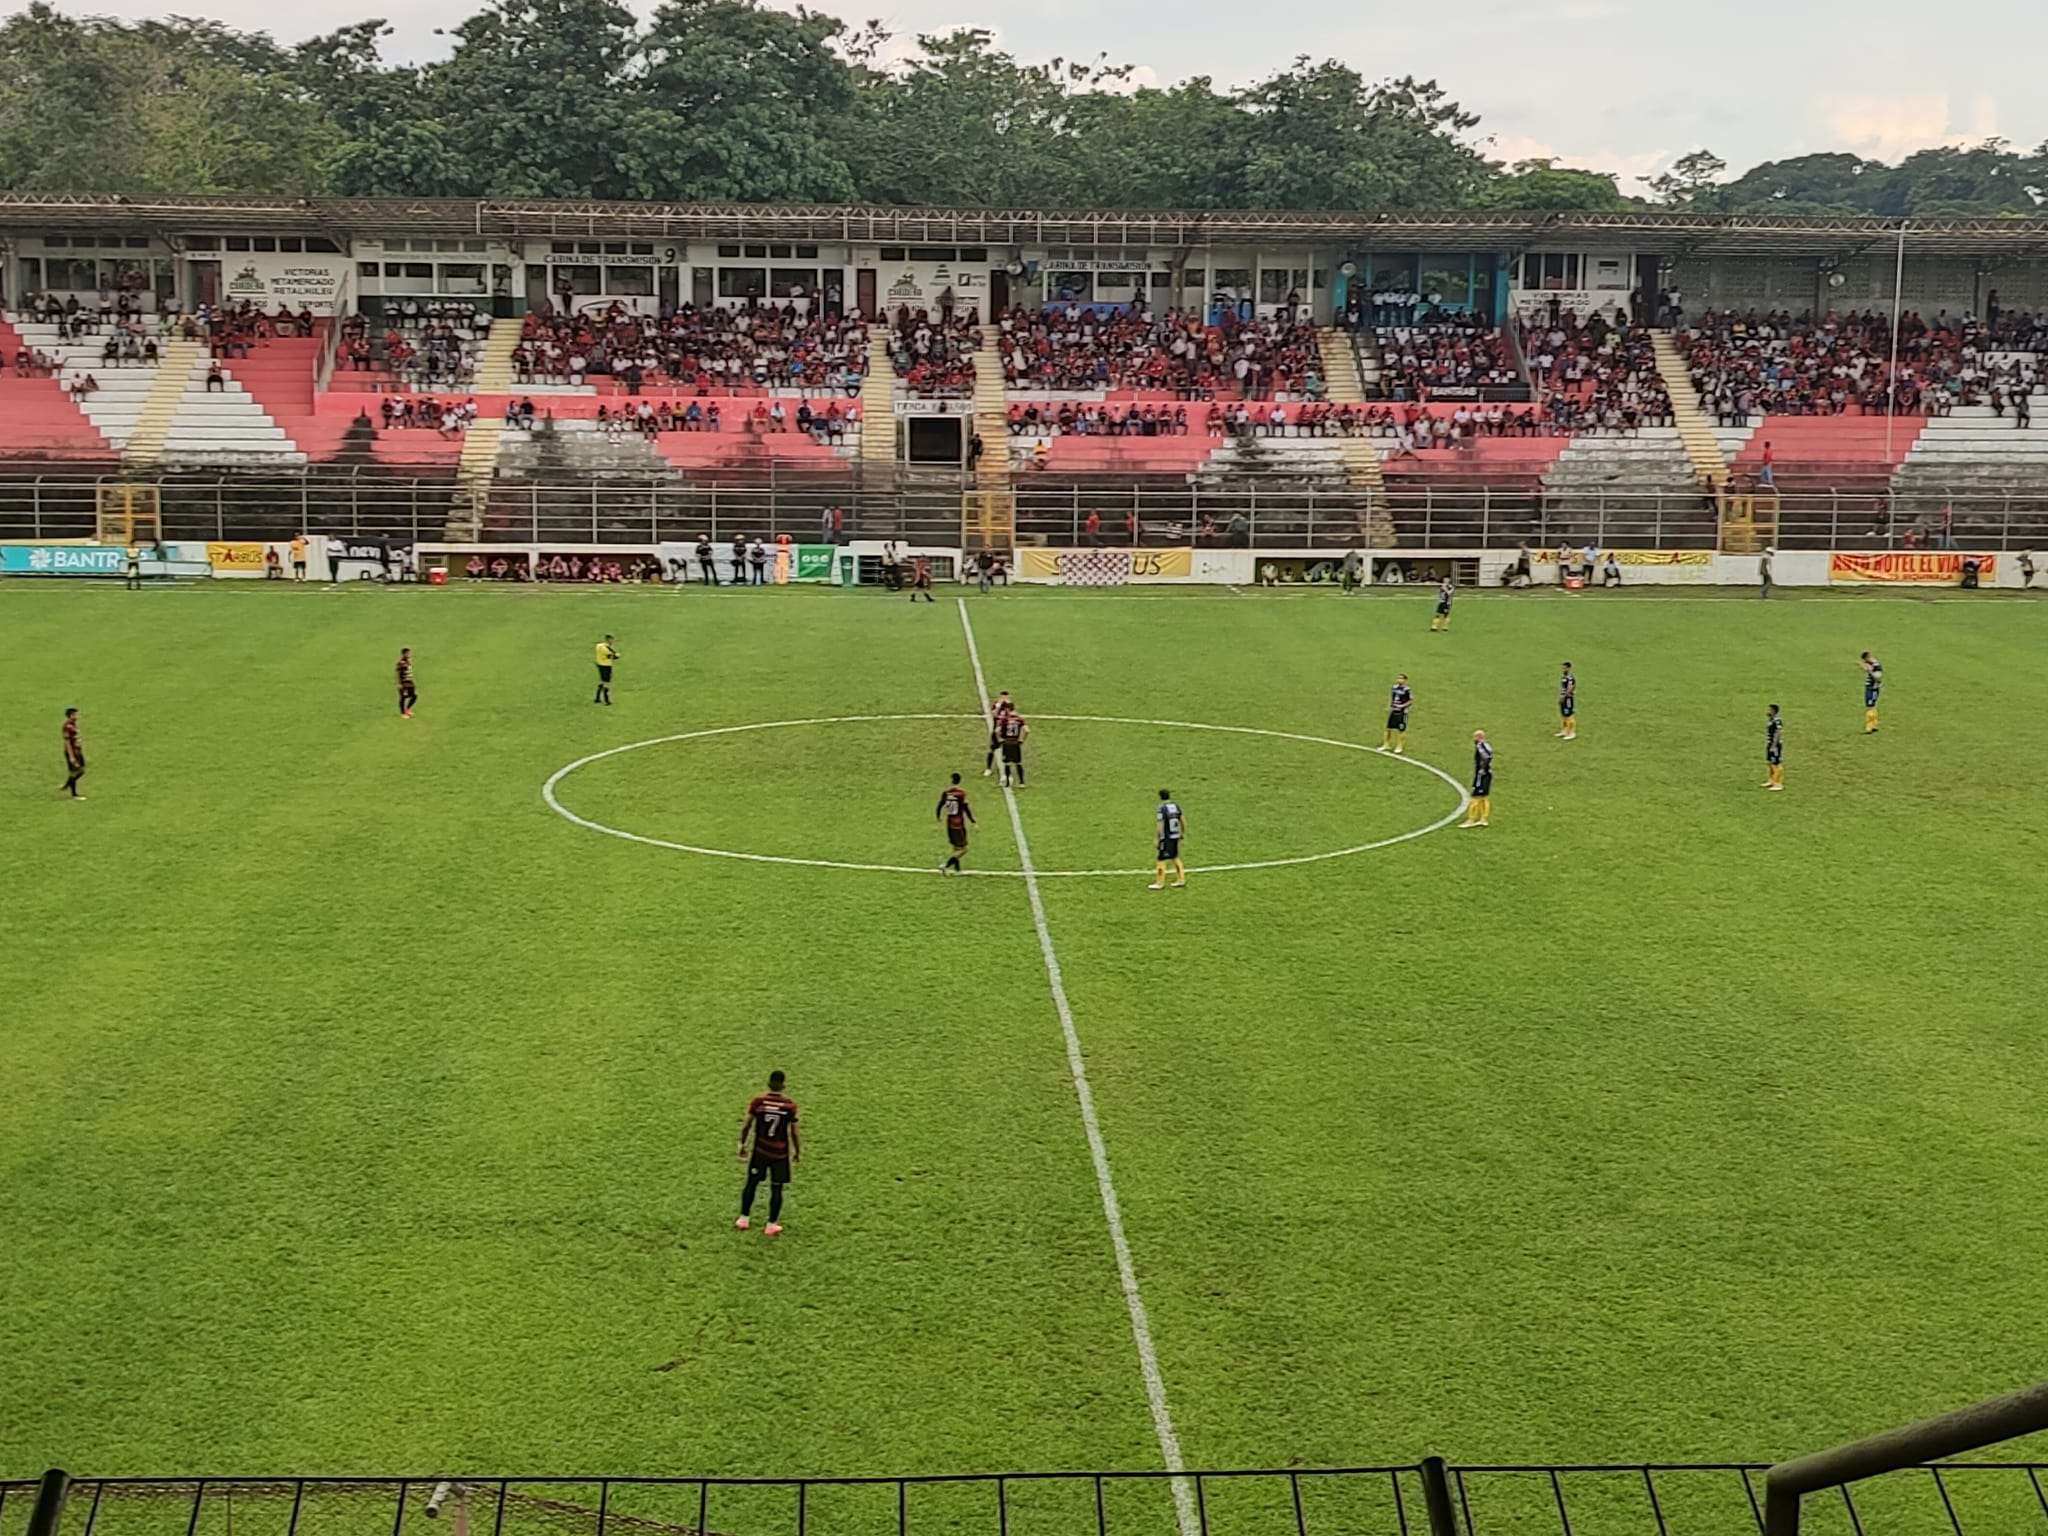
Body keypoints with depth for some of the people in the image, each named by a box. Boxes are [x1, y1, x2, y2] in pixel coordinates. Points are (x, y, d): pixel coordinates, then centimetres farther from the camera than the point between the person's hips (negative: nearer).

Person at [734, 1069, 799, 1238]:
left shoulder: (758, 1101, -8)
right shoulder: (790, 1105, -10)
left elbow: (746, 1125, -4)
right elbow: (793, 1132, -6)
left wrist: (742, 1145, 9)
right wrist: (797, 1151, 7)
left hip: (760, 1151, 1)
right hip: (781, 1153, -1)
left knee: (752, 1183, 16)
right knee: (776, 1189, 7)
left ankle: (744, 1219, 24)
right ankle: (771, 1225, 9)